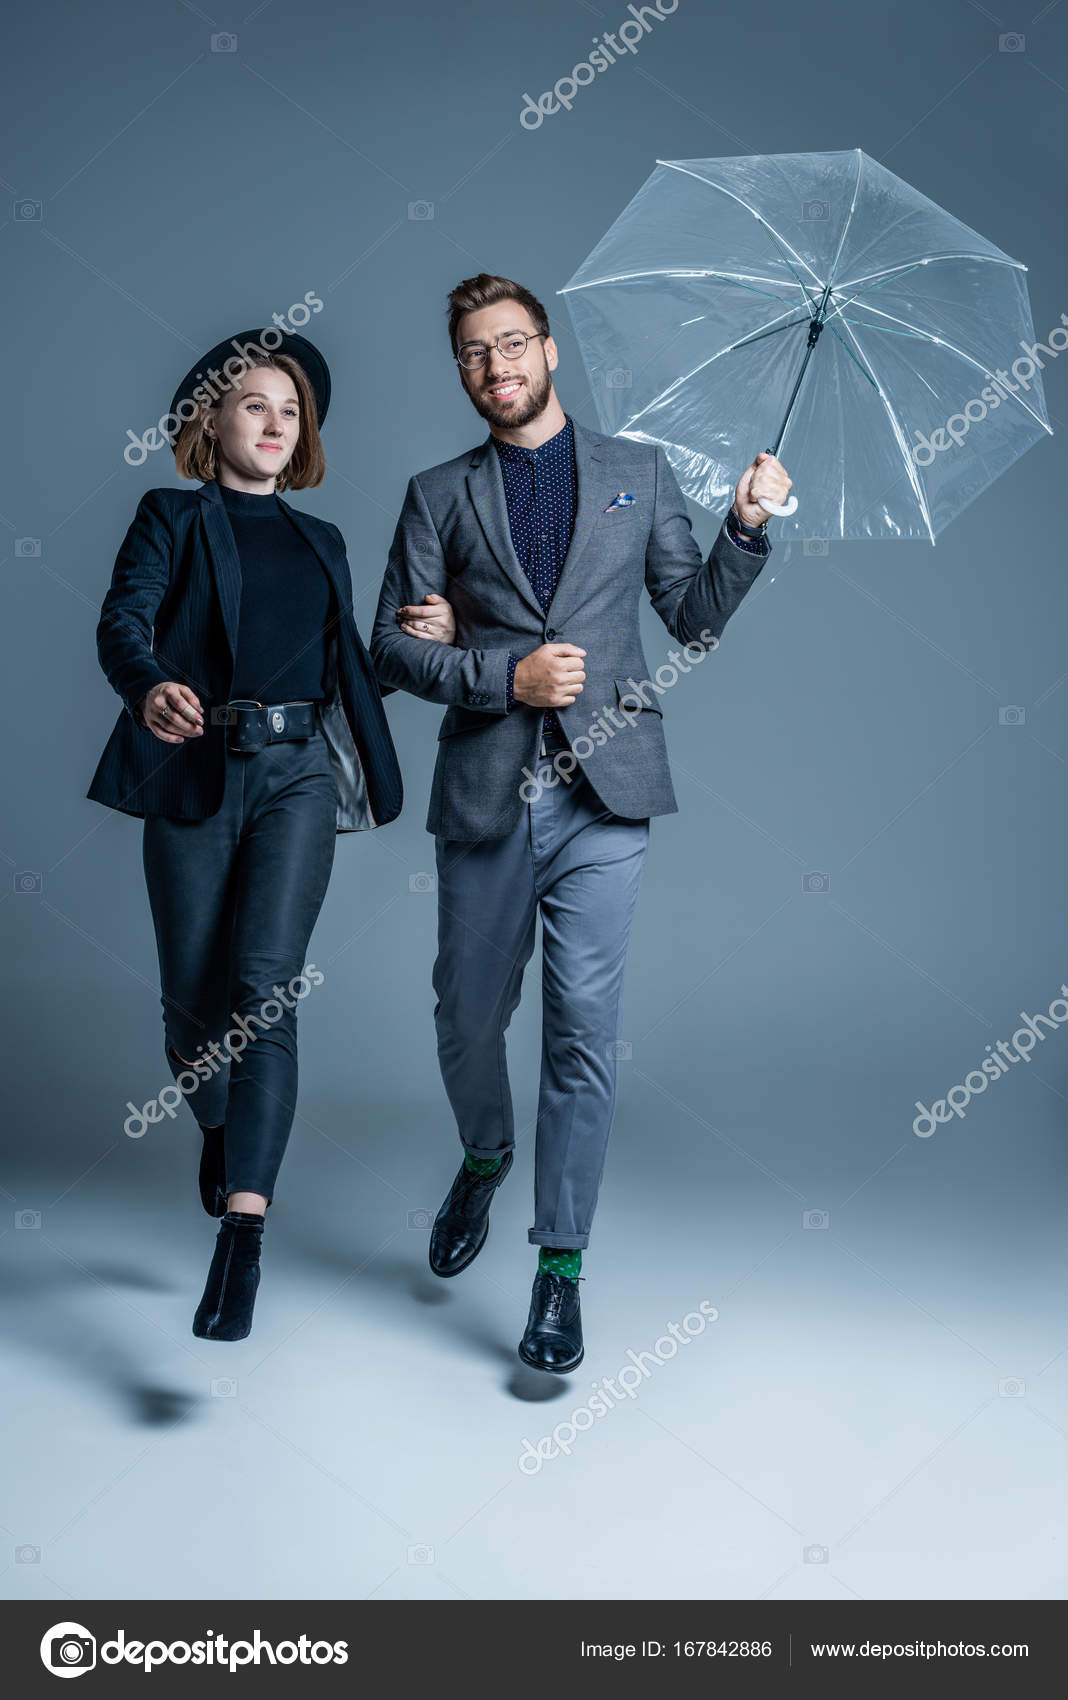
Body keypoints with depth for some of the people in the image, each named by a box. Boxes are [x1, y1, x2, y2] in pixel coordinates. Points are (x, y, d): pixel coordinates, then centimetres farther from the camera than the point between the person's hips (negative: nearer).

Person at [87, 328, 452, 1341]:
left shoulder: (320, 542, 21)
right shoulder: (172, 517, 10)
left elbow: (345, 669, 22)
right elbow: (122, 622, -8)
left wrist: (427, 639, 4)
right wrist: (150, 688, -30)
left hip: (298, 771, 1)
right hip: (194, 770, -1)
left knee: (264, 987, -14)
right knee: (193, 999, 3)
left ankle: (242, 1232, -19)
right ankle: (216, 1129, 37)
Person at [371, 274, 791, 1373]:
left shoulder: (639, 474, 12)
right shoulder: (439, 496, 10)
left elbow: (696, 622, 12)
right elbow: (393, 649, 5)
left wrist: (746, 527, -4)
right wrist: (508, 674, -9)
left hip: (604, 794, -1)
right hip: (483, 797, 1)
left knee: (583, 1033, -4)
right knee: (468, 1020, 12)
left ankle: (559, 1266, 6)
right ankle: (484, 1160, 43)